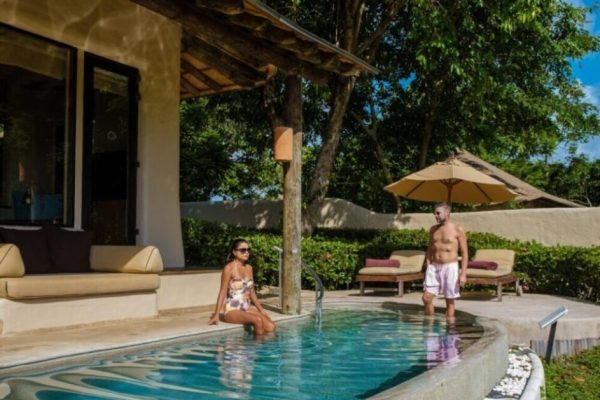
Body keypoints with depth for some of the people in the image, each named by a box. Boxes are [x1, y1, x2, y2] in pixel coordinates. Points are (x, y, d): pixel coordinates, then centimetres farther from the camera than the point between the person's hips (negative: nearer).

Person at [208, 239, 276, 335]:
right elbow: (223, 292, -11)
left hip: (248, 308, 6)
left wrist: (261, 309, 12)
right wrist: (216, 315, -15)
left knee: (270, 327, -17)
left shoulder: (249, 268, 11)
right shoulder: (229, 268, -8)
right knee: (258, 320, -30)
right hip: (232, 310, -6)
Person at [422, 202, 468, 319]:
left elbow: (465, 253, -4)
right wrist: (428, 267, 6)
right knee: (426, 298, -2)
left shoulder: (458, 230, -4)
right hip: (434, 267, 4)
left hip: (450, 267, -4)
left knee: (449, 301, 3)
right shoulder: (433, 229, 10)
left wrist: (463, 274, -11)